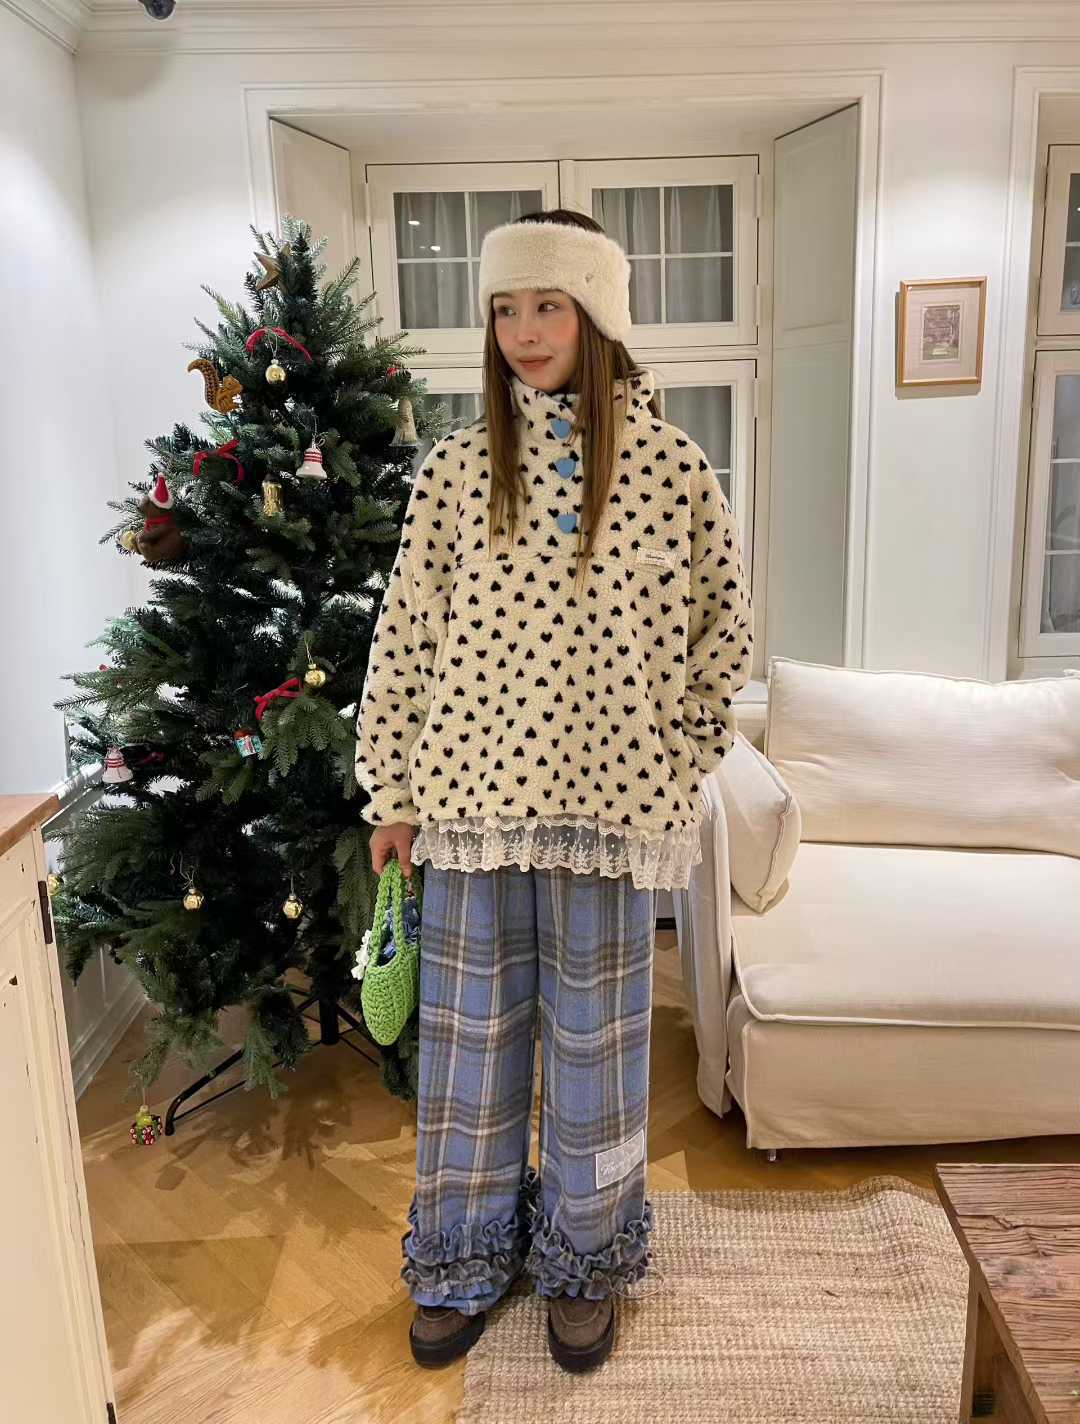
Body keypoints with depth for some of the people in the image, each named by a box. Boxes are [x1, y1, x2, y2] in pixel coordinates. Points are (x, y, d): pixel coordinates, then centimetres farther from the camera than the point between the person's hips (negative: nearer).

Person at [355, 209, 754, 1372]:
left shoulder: (668, 465, -2)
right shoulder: (455, 467, 1)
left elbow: (722, 631, 5)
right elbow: (403, 640, 2)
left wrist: (672, 760, 2)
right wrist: (392, 794, 3)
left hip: (607, 803, -1)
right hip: (470, 795, 2)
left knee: (594, 1042, 12)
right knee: (469, 1034, 13)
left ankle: (585, 1264, 36)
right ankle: (464, 1262, 36)